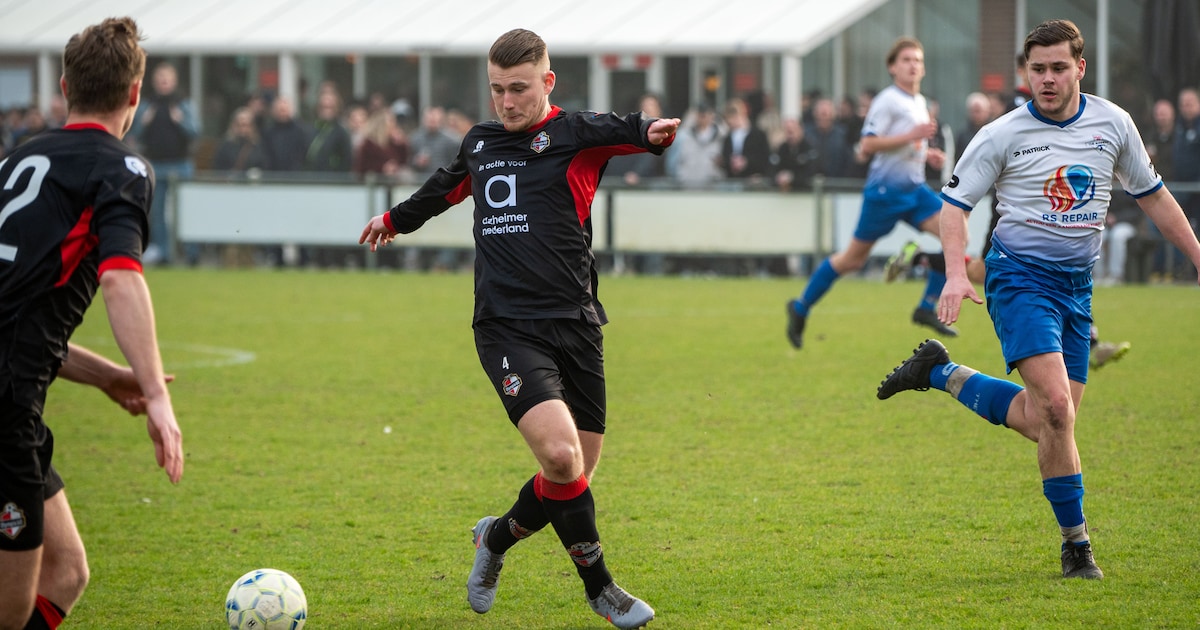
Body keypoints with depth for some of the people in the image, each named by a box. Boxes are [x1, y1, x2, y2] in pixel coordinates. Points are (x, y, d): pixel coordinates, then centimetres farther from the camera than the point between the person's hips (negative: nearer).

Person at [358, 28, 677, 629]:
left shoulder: (574, 135, 0)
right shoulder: (478, 144, 14)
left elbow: (621, 129, -24)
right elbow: (445, 188, 37)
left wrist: (652, 130, -47)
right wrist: (396, 219, 54)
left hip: (574, 325, 0)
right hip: (506, 327, 0)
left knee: (575, 476, 3)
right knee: (561, 455, -19)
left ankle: (497, 537, 33)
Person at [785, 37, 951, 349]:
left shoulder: (919, 102, 14)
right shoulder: (887, 101, -13)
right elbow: (868, 145, -20)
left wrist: (926, 153, 12)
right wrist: (911, 136, -24)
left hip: (914, 188, 8)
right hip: (885, 191, -8)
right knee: (853, 258, 1)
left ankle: (928, 307, -4)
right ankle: (801, 308, 18)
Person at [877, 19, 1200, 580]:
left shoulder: (1113, 124, 5)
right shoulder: (1003, 135, -6)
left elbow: (1152, 196, 16)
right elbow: (954, 202, -2)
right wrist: (956, 275, -17)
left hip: (1077, 282, 5)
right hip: (1020, 276, -5)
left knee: (1043, 420, -1)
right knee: (1056, 407, -20)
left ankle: (942, 375, 19)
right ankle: (1076, 544, -8)